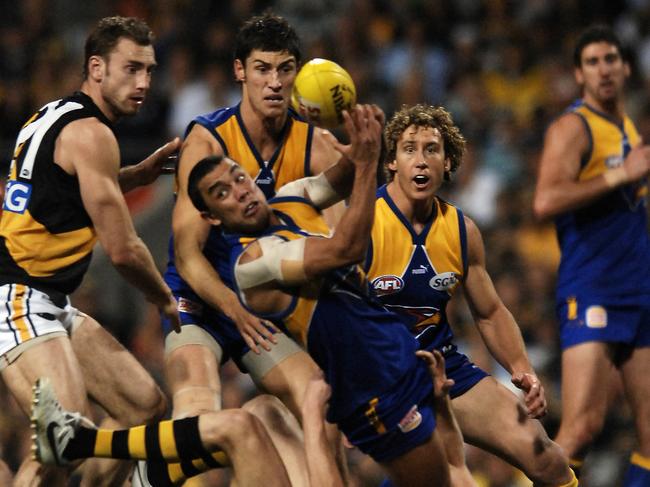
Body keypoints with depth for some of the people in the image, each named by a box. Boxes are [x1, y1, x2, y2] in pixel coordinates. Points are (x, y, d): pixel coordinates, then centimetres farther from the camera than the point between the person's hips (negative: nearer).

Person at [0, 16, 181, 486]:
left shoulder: (54, 116, 15)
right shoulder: (90, 133, -13)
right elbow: (122, 249, -12)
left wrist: (142, 172, 24)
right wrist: (168, 302, 6)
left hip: (52, 303, 10)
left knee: (148, 407, 8)